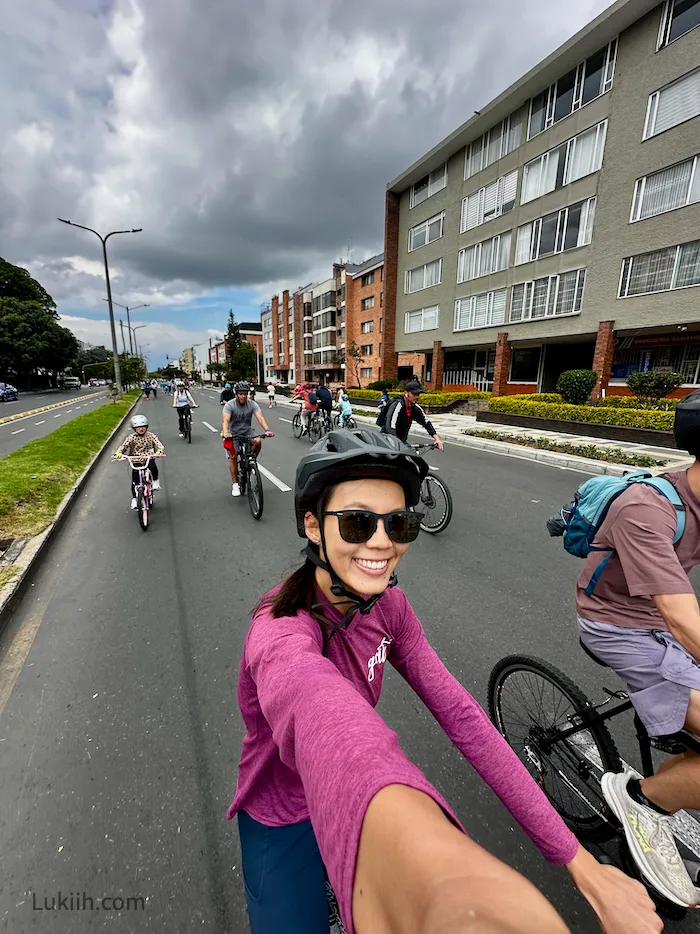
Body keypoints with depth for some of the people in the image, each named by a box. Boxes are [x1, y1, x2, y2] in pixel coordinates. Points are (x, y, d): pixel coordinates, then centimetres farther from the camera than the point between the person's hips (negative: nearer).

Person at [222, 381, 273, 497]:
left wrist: (266, 430, -41)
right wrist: (225, 432, -51)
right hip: (233, 434, -2)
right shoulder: (229, 405, -16)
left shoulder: (252, 404, -9)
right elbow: (225, 420, -31)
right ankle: (235, 484, -4)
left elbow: (260, 417, -22)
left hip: (247, 432, 2)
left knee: (258, 441, -28)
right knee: (233, 456, -13)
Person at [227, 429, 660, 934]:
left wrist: (582, 864, -18)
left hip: (343, 797, 4)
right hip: (283, 821, -4)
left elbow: (460, 714, -16)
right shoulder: (281, 634, -34)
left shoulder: (386, 606, -15)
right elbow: (321, 711, -55)